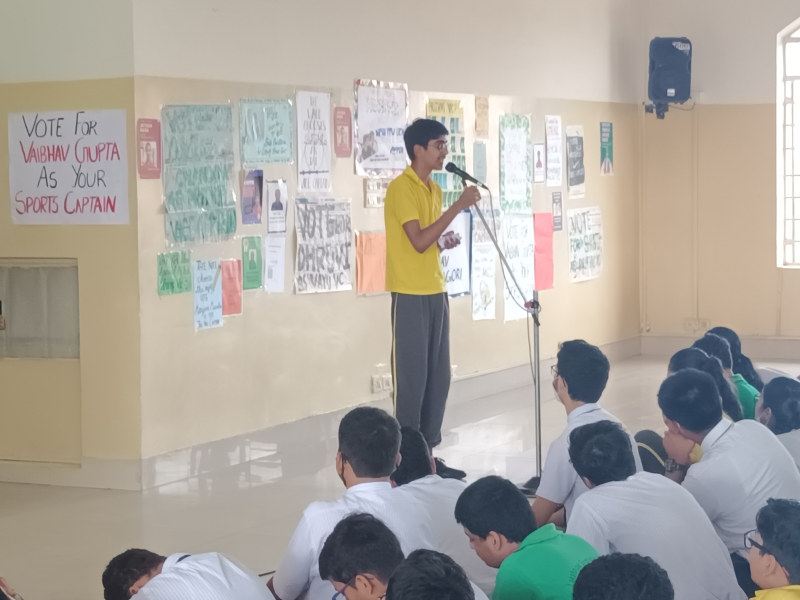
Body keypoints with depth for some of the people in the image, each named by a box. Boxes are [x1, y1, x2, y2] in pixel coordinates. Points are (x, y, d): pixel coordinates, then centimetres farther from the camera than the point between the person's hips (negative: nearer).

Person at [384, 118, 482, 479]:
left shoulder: (434, 189, 14)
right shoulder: (401, 188, -13)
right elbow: (418, 242, -21)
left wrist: (444, 245, -1)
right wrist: (458, 206, -21)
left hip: (436, 293, 8)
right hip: (411, 297, -8)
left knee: (438, 378, 9)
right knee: (412, 379, -5)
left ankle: (428, 454, 17)